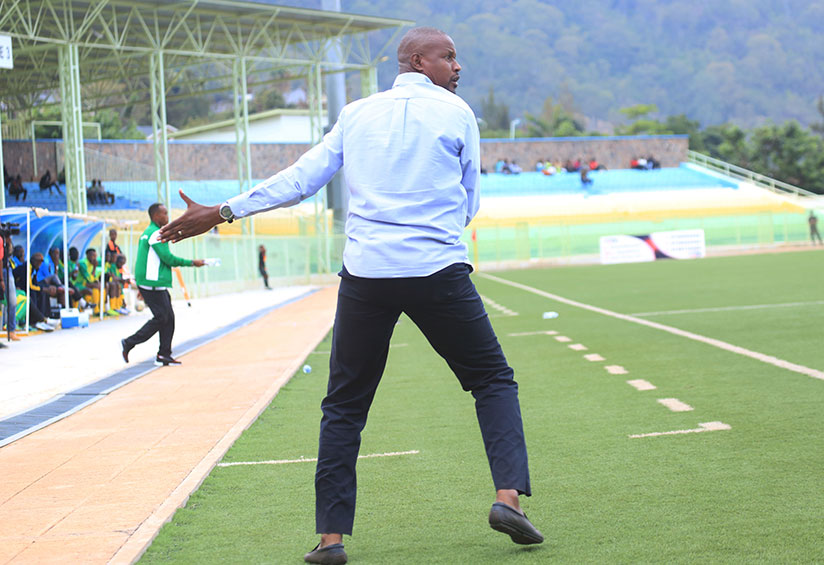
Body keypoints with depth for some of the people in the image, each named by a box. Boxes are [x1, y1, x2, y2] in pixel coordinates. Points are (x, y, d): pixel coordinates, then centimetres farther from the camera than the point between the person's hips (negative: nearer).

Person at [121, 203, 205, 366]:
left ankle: (164, 354, 7)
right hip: (154, 284, -10)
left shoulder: (147, 233, 19)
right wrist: (192, 263, -9)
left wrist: (141, 286, 27)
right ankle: (129, 343, -4)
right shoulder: (156, 234, -13)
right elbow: (168, 258, -17)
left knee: (169, 318, 8)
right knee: (161, 318, -8)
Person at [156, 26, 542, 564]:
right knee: (493, 379, 12)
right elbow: (468, 205, 8)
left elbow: (300, 179, 10)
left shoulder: (357, 114, 12)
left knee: (344, 406, 10)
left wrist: (222, 212, 16)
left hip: (365, 273, 2)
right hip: (439, 271, -2)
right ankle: (509, 495, -5)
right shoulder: (456, 114, 5)